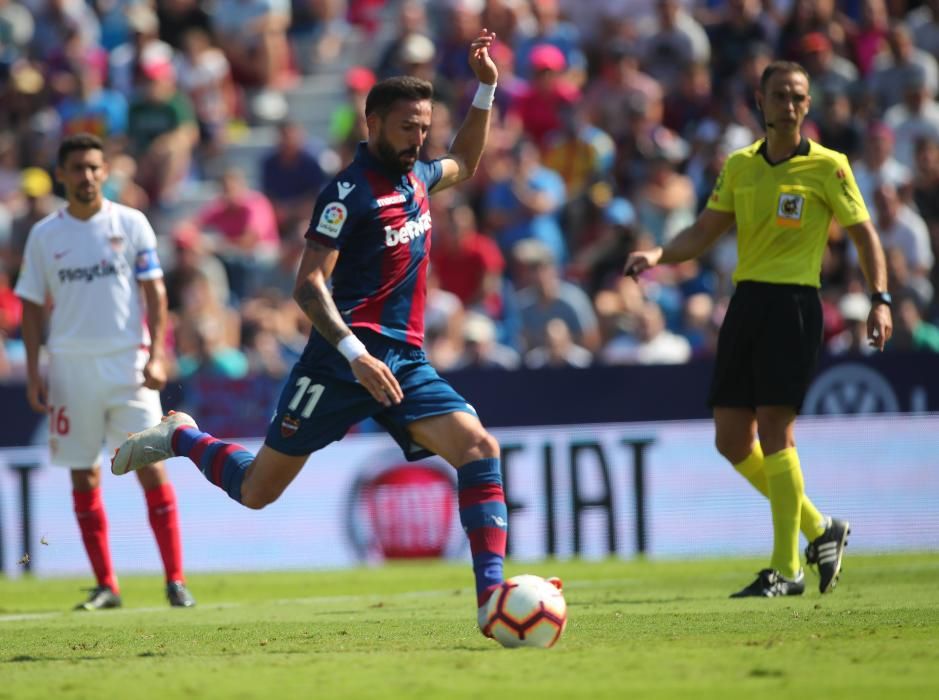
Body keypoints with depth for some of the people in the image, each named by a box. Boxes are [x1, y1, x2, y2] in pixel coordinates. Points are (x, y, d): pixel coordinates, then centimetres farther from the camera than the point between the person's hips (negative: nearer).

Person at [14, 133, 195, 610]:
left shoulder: (130, 224, 1)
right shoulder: (44, 235, 5)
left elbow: (155, 293, 1)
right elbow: (32, 307, 9)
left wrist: (156, 355, -9)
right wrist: (32, 374, 3)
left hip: (127, 361, -2)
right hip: (71, 364, 2)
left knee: (150, 464, -8)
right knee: (83, 474, 4)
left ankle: (175, 579, -5)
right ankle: (106, 586, 11)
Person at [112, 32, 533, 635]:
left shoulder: (416, 176, 13)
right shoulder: (350, 192, -11)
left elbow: (464, 164, 37)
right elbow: (309, 286, -17)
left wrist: (486, 90, 23)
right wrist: (354, 353, -29)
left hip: (405, 359, 6)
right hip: (342, 359, -6)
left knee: (479, 448, -17)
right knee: (258, 490, 0)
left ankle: (492, 599, -21)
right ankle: (179, 437, 30)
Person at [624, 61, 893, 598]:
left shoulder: (827, 167, -1)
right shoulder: (740, 166, 12)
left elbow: (864, 234, 2)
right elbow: (703, 234, 14)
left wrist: (881, 300, -8)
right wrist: (658, 255, -4)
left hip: (794, 303, -6)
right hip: (746, 301, 6)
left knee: (773, 429, -14)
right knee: (732, 440, 3)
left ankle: (787, 569, -8)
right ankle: (820, 529, 21)